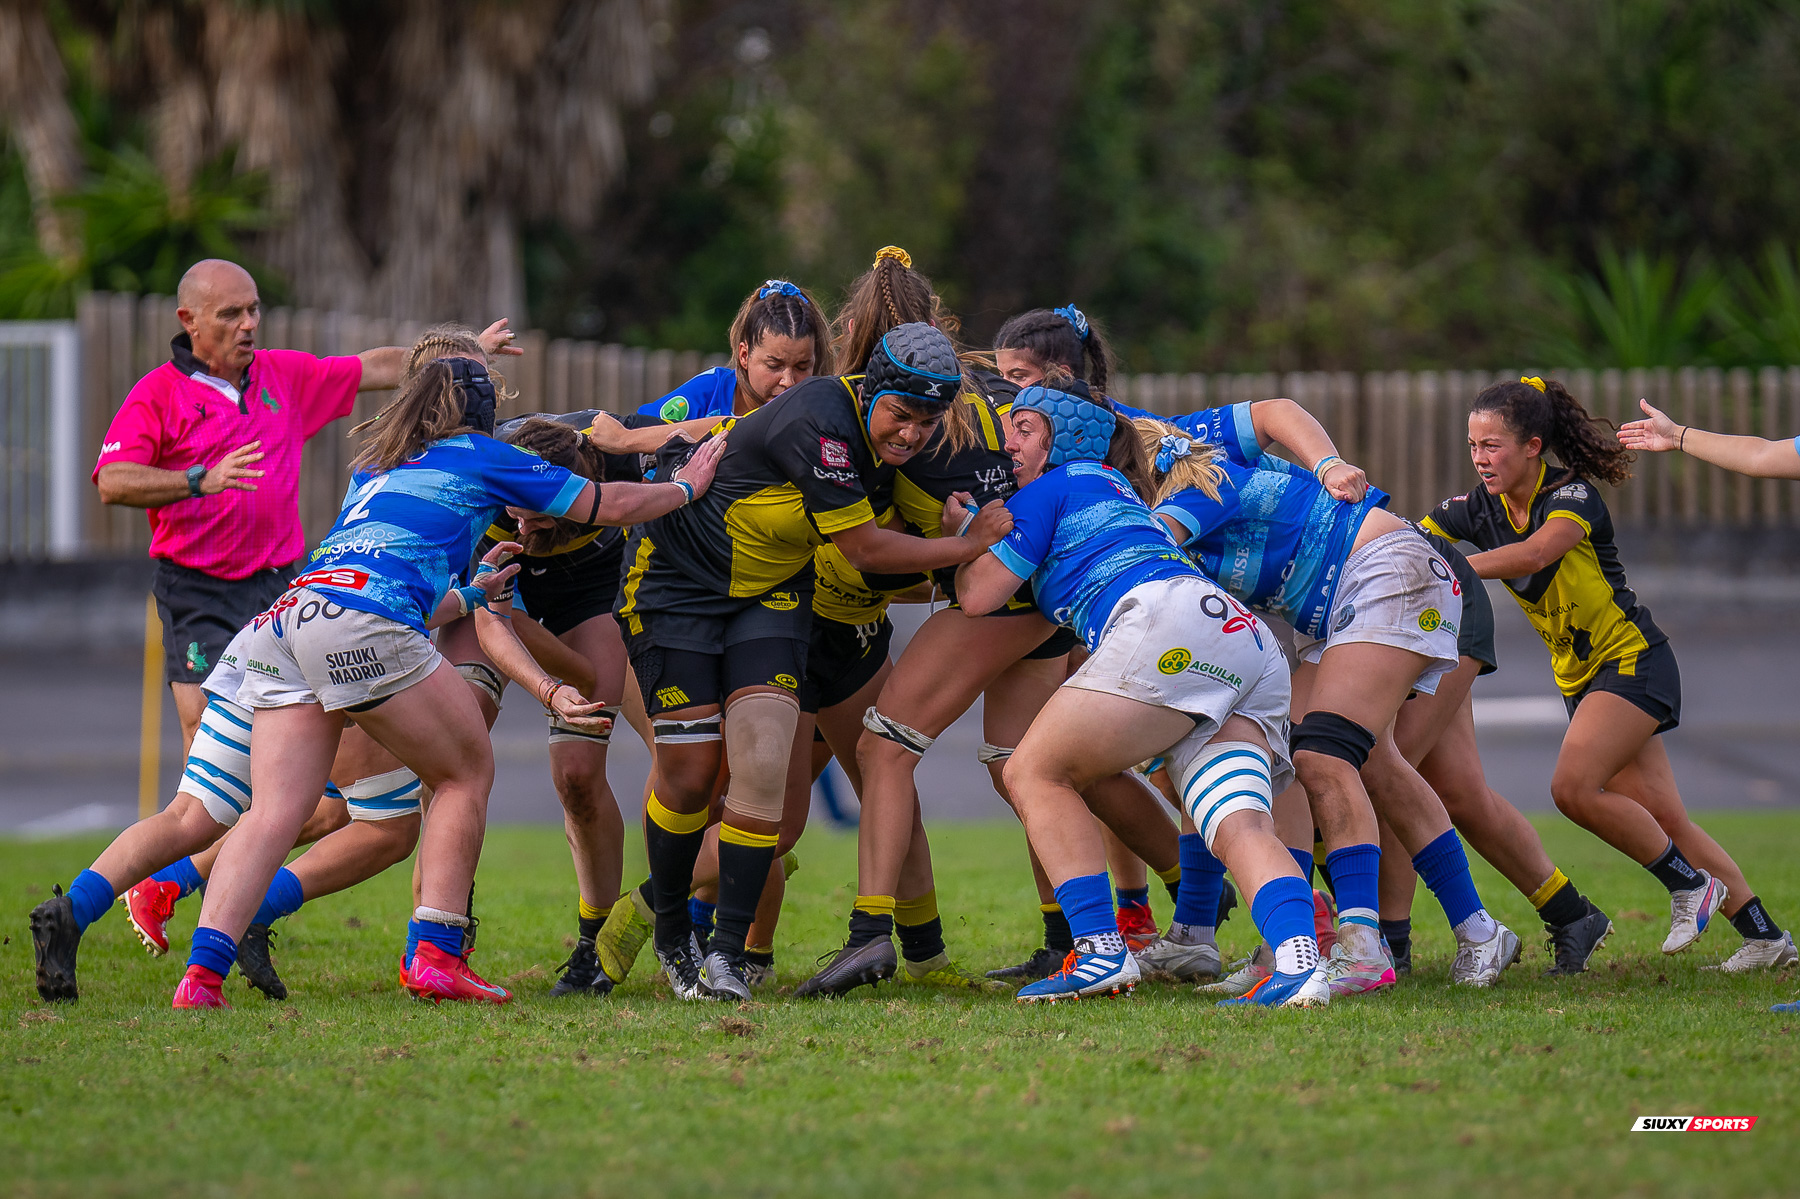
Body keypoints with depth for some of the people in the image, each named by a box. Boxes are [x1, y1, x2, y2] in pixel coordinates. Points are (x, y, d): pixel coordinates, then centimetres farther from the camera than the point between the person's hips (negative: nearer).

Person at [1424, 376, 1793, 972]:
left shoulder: (1573, 496, -19)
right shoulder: (1479, 510, 2)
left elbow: (1535, 553, -38)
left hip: (1634, 660, -7)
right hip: (1581, 676, 7)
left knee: (1574, 787, -23)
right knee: (1662, 817, 4)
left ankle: (1689, 883, -6)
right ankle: (1764, 935, 12)